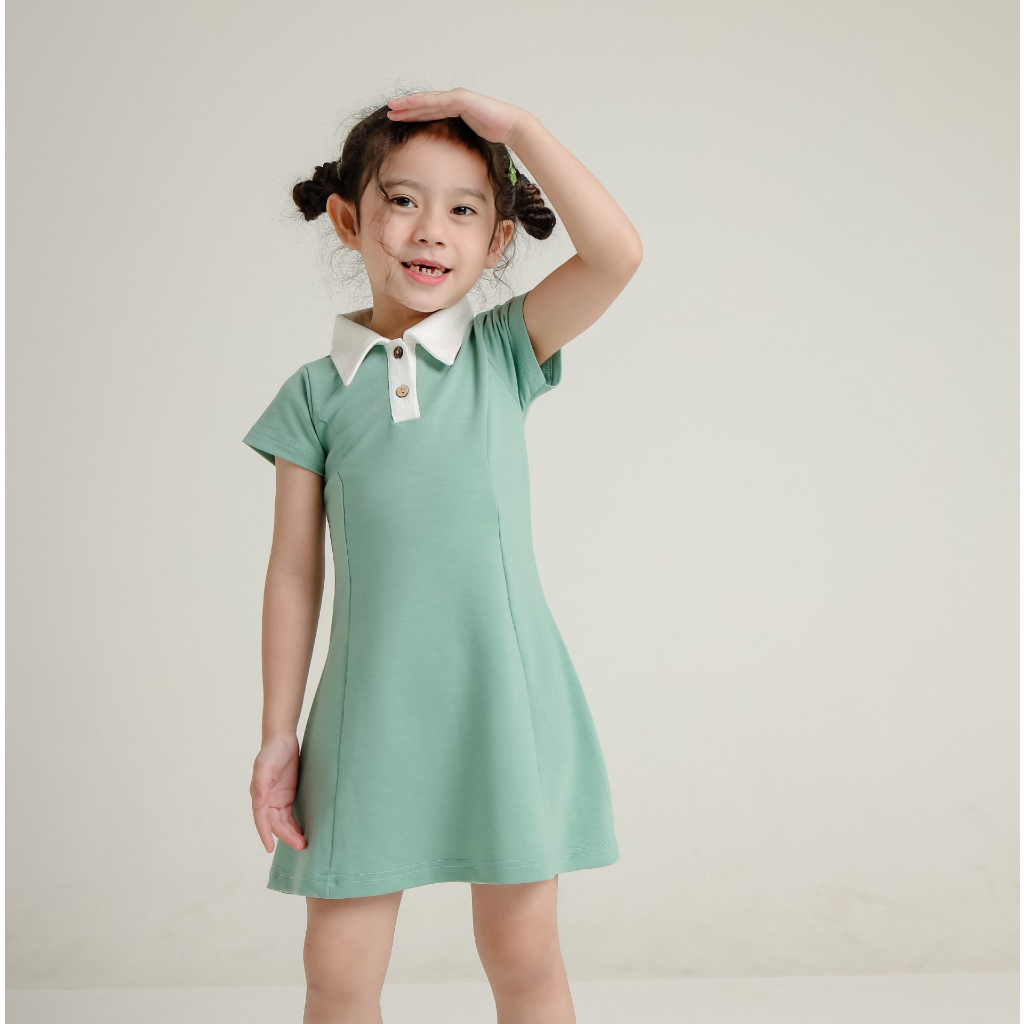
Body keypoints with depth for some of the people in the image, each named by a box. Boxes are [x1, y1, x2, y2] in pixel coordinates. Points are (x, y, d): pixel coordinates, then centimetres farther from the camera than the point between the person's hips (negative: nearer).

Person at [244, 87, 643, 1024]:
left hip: (504, 696, 0)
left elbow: (617, 252, -13)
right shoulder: (317, 392, 2)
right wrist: (278, 735, 3)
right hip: (371, 711, 1)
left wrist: (517, 125, -12)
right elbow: (295, 571, 3)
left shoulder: (505, 351, 2)